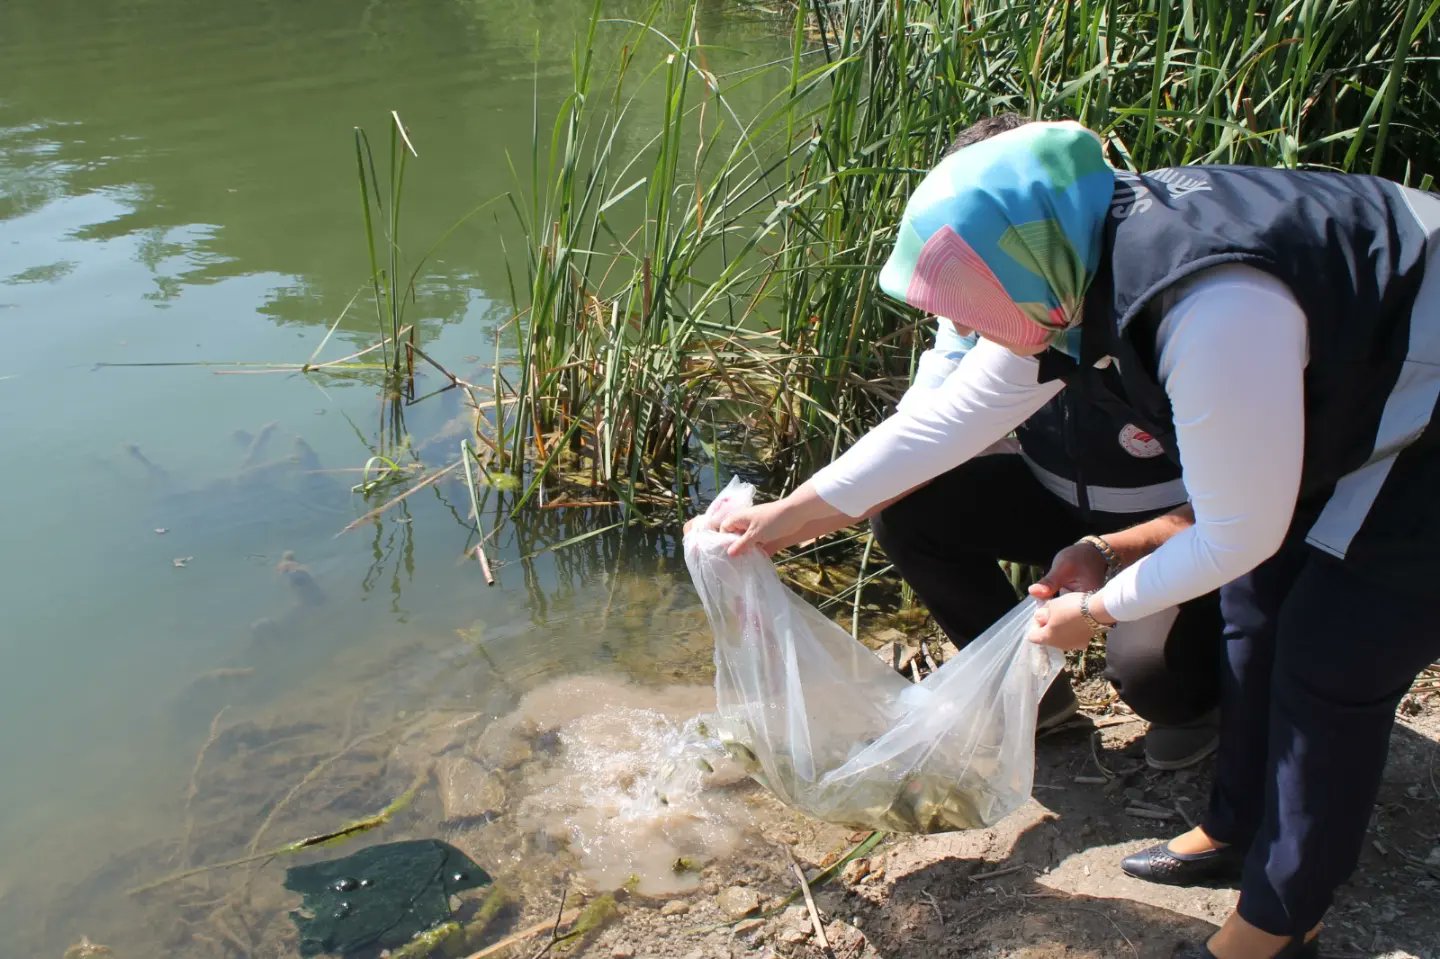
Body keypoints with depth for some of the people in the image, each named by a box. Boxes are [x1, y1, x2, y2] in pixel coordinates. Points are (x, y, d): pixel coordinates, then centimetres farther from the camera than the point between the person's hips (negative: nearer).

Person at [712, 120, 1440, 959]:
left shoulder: (1211, 316, -38)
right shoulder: (1073, 266, -11)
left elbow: (1239, 534, -26)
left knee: (1330, 665, -4)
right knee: (1258, 610, 13)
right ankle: (1238, 829, 33)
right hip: (1356, 397, 8)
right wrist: (798, 512, 2)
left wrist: (1099, 608, -10)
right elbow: (954, 415, -1)